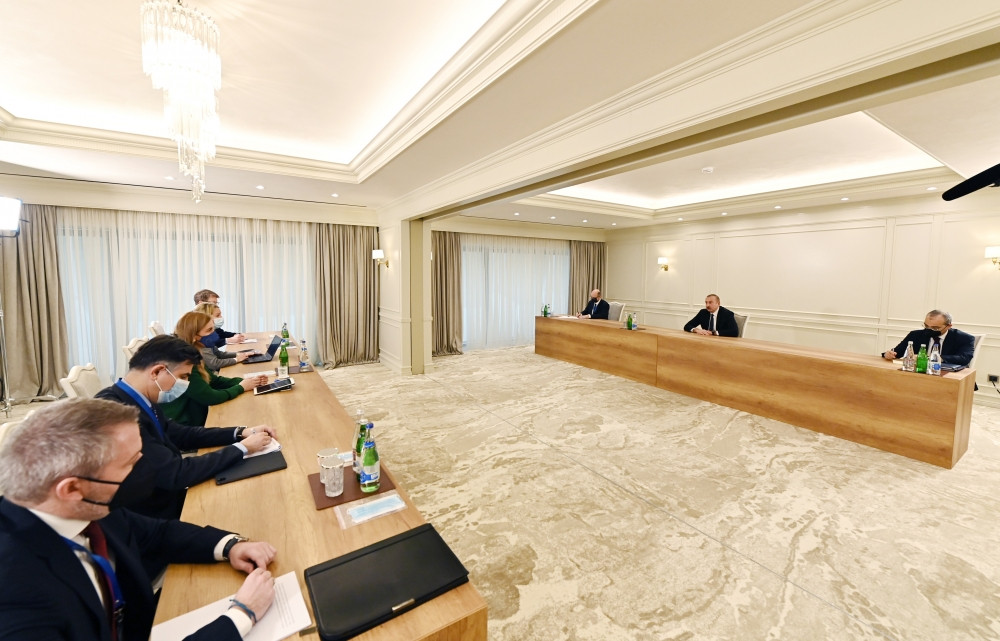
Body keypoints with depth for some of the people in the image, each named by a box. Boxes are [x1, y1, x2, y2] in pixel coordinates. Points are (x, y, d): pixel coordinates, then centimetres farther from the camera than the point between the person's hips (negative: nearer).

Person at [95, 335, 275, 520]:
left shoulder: (137, 400, -3)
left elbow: (179, 434, 11)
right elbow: (177, 474, -27)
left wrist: (241, 433, 0)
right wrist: (243, 447, -16)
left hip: (164, 497, 7)